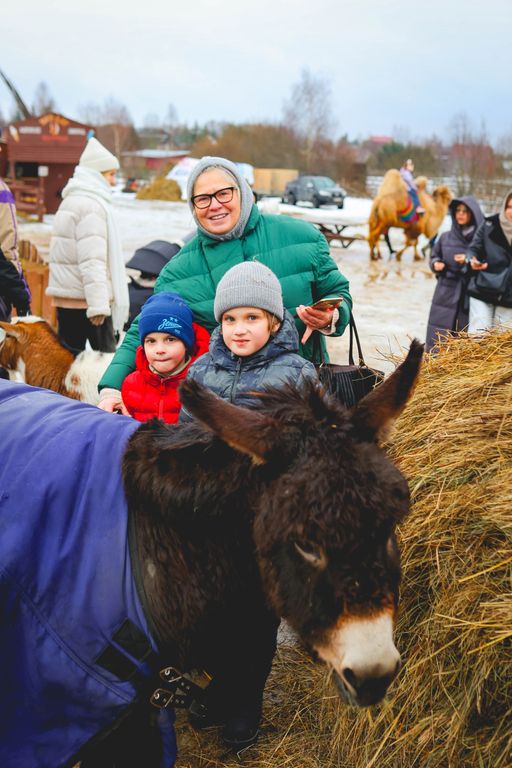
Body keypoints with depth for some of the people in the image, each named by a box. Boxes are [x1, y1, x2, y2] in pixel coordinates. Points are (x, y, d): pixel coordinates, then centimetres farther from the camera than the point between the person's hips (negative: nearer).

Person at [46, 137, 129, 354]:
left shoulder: (71, 200, 20)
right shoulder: (92, 205, -12)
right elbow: (92, 260, -20)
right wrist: (98, 304, -24)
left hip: (66, 297, 10)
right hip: (86, 298, -10)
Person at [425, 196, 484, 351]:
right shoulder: (445, 238, 7)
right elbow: (434, 257, 20)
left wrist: (469, 261, -19)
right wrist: (436, 264, -2)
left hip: (469, 299, -3)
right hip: (444, 297, 3)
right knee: (437, 338, 3)